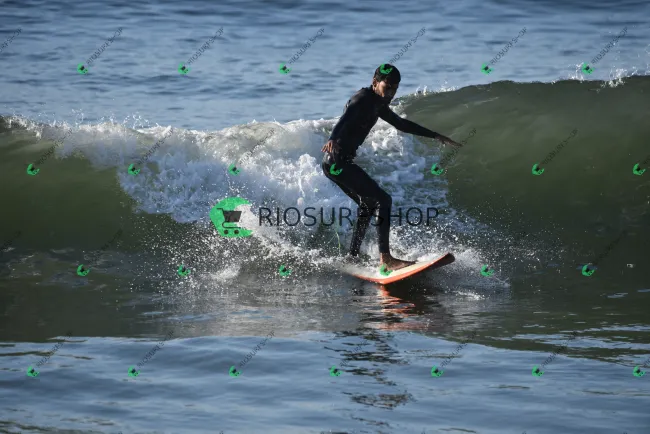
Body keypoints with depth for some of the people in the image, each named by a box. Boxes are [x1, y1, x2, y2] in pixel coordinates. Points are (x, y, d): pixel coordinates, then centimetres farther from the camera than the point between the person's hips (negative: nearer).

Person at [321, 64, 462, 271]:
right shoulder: (362, 99, -12)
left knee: (367, 205, 22)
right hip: (337, 161, -11)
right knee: (383, 200, -13)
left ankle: (352, 258, 25)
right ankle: (385, 258, -18)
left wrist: (436, 136, 33)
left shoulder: (377, 104, 18)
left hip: (337, 164, 11)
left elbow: (401, 124, 30)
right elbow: (345, 119, -31)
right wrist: (333, 139, -52)